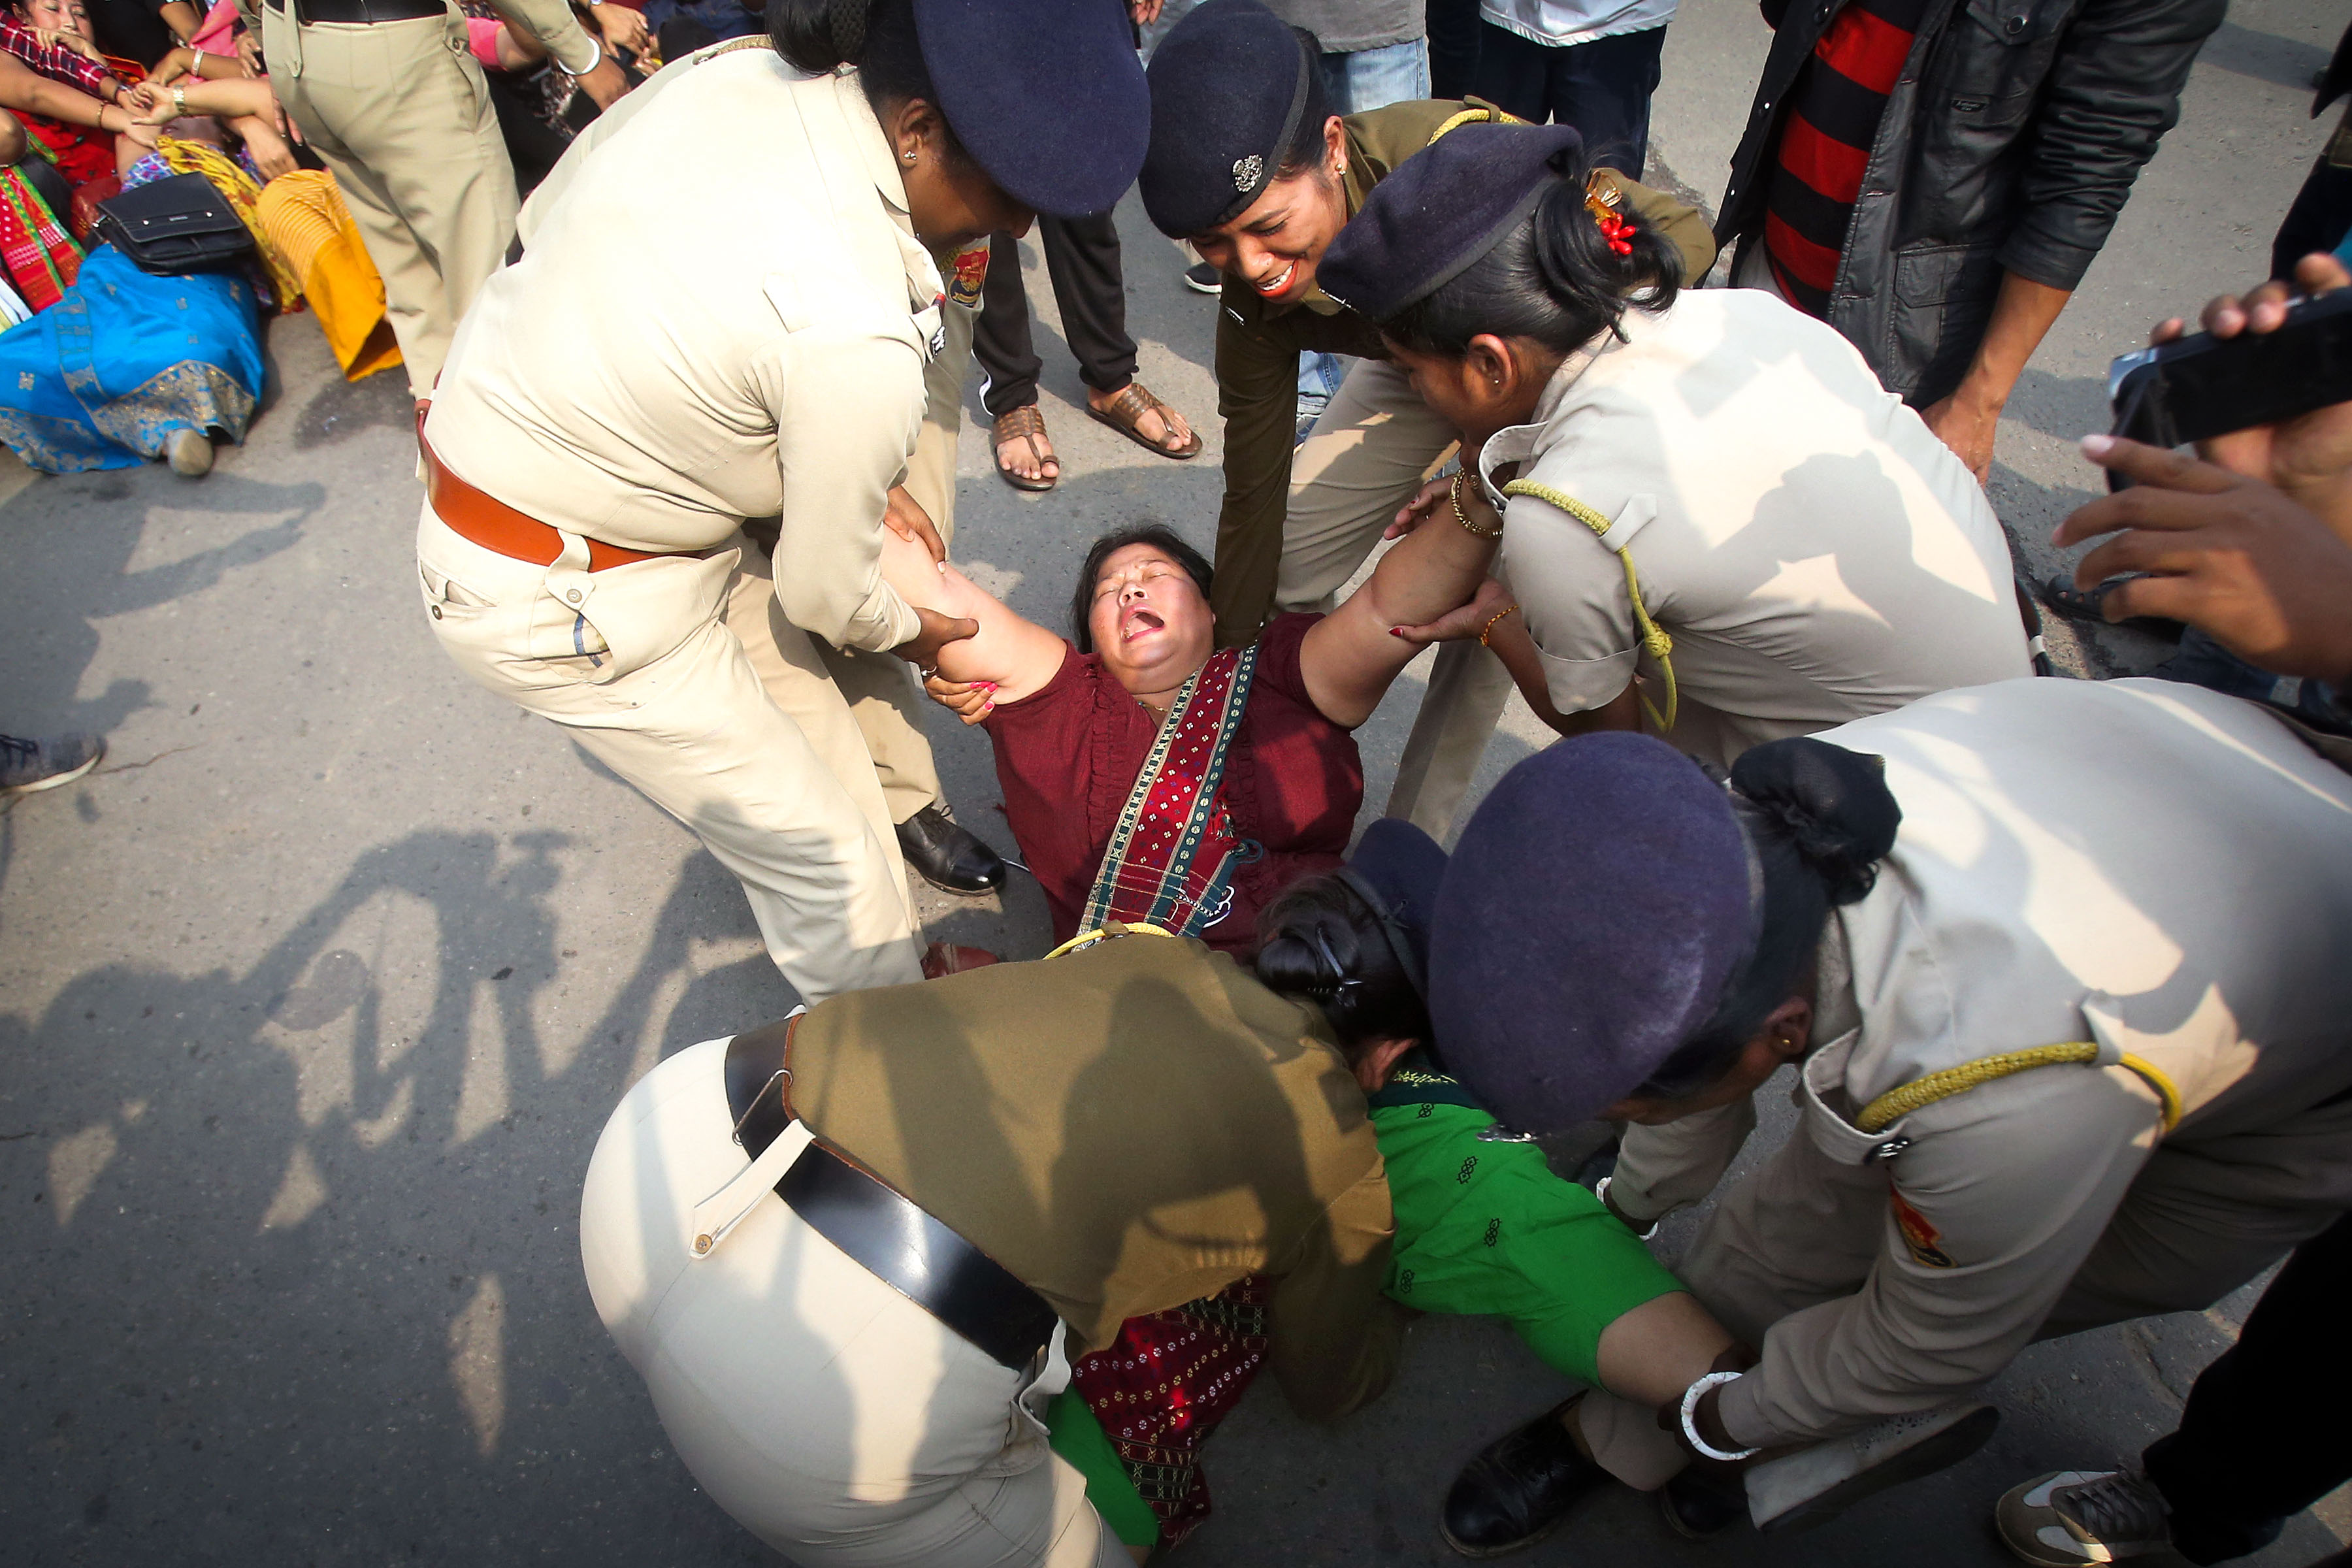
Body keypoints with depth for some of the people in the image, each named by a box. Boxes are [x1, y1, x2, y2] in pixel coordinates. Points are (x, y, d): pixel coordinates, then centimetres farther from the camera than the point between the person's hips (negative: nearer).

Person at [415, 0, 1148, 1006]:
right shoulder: (858, 340, -34)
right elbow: (825, 598, -19)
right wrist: (912, 632, 7)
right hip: (556, 601, -8)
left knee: (819, 742, 21)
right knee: (826, 861, 5)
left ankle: (889, 965, 43)